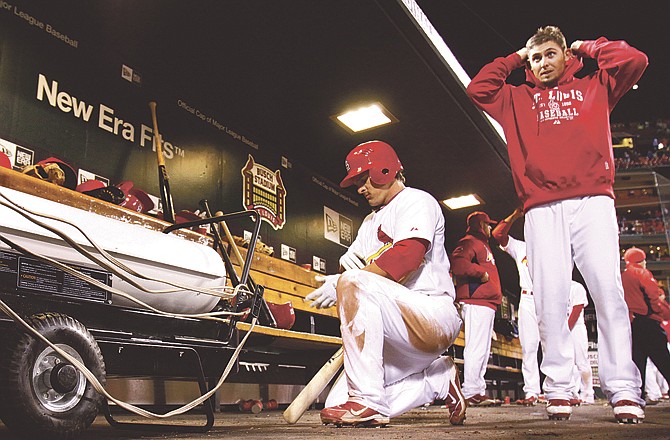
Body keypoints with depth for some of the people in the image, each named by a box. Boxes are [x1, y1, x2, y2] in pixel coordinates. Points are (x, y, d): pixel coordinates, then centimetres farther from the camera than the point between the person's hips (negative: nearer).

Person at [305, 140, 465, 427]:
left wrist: (345, 279, -21)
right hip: (398, 343, 9)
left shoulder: (418, 201, 1)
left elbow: (406, 256, -19)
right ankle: (439, 380, 11)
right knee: (338, 405, -4)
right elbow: (355, 263, 18)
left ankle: (369, 402, -29)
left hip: (436, 315, -9)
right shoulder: (371, 221, 29)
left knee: (354, 282, -31)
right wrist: (348, 260, -6)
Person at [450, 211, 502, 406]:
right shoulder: (469, 241, -3)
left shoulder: (482, 244, 30)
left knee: (482, 349, 10)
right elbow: (458, 263, -21)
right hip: (476, 301, -11)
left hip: (486, 302, 11)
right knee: (476, 347, -14)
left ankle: (479, 391, 13)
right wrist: (482, 273, -15)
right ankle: (470, 392, -15)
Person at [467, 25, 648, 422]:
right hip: (542, 208, 1)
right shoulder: (517, 99, 25)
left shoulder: (594, 88, 23)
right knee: (550, 297, -6)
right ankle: (559, 389, -2)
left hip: (593, 200, -1)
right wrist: (515, 58, 23)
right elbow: (478, 89, 14)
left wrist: (586, 47, 22)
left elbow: (635, 61, 11)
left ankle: (624, 390, -8)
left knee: (608, 289, -11)